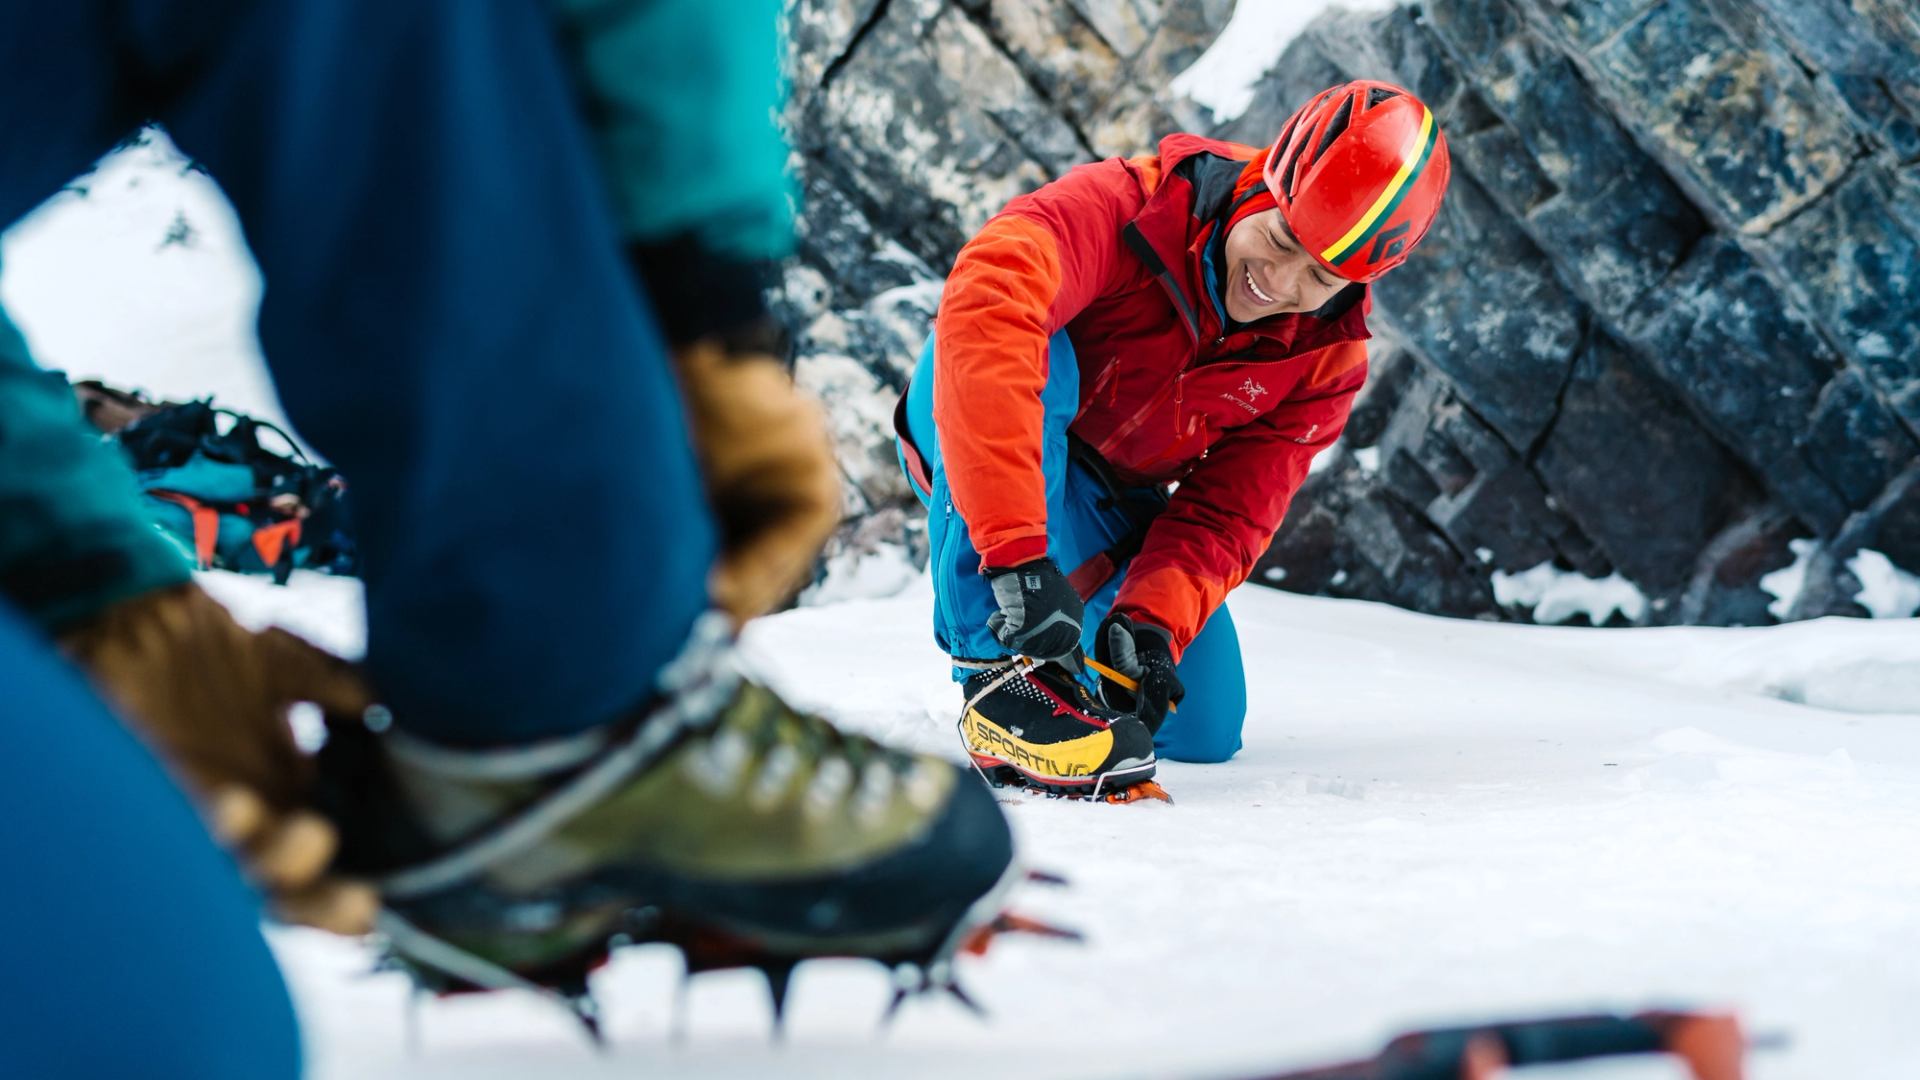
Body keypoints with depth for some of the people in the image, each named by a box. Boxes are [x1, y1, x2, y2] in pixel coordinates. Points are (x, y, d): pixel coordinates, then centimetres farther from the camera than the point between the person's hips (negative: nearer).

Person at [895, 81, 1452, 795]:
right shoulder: (1126, 210, -32)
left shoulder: (1328, 355, -14)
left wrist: (1151, 621, -35)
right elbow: (984, 312, -51)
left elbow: (1229, 512, -15)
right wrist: (1016, 551, -57)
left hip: (1119, 509, 5)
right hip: (972, 462, -5)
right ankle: (1001, 674, -36)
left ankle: (1089, 633, 30)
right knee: (1037, 360, -38)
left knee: (1204, 732, -3)